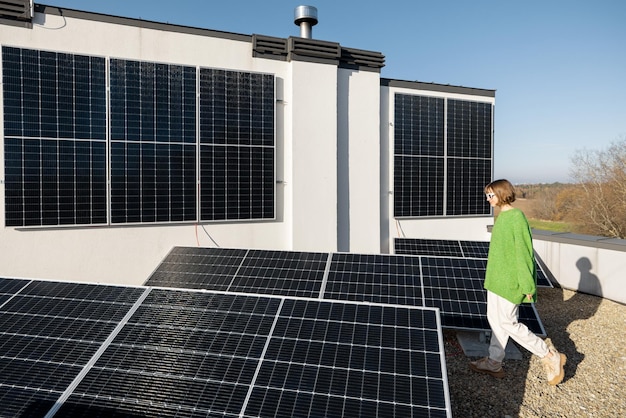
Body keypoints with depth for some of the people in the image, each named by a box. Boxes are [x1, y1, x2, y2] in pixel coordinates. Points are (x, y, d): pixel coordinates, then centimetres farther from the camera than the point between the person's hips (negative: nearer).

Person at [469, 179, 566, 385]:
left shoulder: (516, 217, -19)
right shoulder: (501, 216, 9)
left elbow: (524, 252, -20)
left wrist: (527, 285, -18)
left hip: (508, 280, -10)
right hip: (497, 277, 10)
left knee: (507, 323, -1)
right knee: (495, 319, 15)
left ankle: (550, 356, 14)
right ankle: (494, 363, 27)